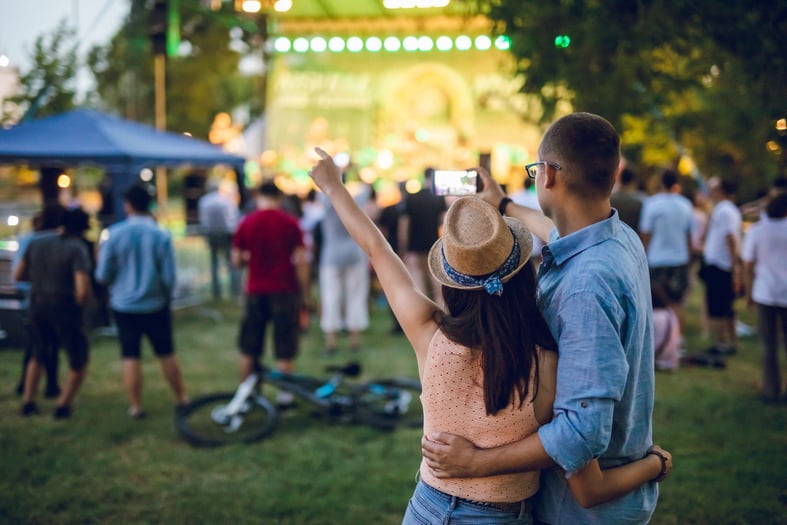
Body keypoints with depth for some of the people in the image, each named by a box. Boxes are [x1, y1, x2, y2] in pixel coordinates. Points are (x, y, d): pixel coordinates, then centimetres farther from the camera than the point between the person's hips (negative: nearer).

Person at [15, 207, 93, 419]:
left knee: (39, 354, 28)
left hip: (38, 306, 6)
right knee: (79, 361, 14)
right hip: (65, 309, -6)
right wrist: (79, 306, -5)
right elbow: (83, 290, -24)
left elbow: (19, 275, 12)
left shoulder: (36, 243, 3)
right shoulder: (77, 249, -14)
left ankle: (28, 402, 24)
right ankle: (63, 406, 9)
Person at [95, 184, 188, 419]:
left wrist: (101, 256, 15)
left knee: (131, 356, 7)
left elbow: (103, 276, -5)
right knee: (166, 353, 14)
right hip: (156, 305, 1)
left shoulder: (114, 234, -10)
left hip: (123, 305, -1)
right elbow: (169, 277, -7)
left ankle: (136, 406, 10)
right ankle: (181, 398, 24)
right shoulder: (162, 236, -9)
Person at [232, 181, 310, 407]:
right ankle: (284, 394, 9)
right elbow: (301, 261, -7)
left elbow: (236, 260, 3)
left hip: (255, 291, 2)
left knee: (249, 349, 13)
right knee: (285, 348, 6)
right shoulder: (290, 223, -5)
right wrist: (305, 292, 1)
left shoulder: (246, 223, 0)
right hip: (284, 291, -2)